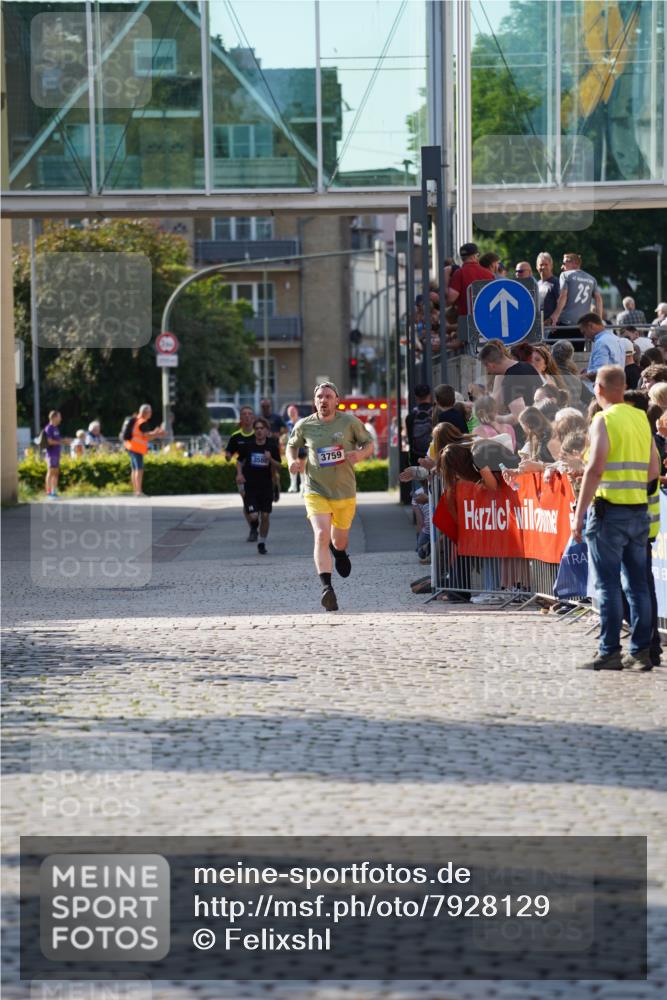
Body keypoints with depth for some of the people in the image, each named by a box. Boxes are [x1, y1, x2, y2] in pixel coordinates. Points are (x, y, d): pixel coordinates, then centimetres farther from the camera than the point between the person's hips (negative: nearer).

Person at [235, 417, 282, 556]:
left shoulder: (272, 446, -3)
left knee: (265, 516, 2)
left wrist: (270, 459, -18)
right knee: (253, 516, -11)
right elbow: (239, 460, 10)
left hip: (266, 486, 1)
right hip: (250, 486, -1)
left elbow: (278, 466, 2)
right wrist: (239, 474, -7)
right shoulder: (247, 445, -4)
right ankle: (254, 523, 26)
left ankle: (262, 543, 20)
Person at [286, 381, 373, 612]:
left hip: (345, 491, 1)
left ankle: (340, 552, 56)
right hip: (316, 491, -1)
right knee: (322, 535, -21)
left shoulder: (350, 421, -4)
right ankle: (326, 587, -26)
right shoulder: (304, 426, -2)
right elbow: (292, 446, 17)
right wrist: (293, 461, -5)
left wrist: (360, 454, -16)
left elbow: (369, 444, 6)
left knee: (339, 540, 17)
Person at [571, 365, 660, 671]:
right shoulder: (641, 419, 12)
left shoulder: (604, 420, -9)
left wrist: (579, 515, -15)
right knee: (637, 584, 9)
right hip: (640, 511, 6)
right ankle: (641, 651, 9)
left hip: (609, 511, -6)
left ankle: (609, 652, -4)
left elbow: (595, 468, -17)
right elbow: (654, 470, 11)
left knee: (608, 585, -3)